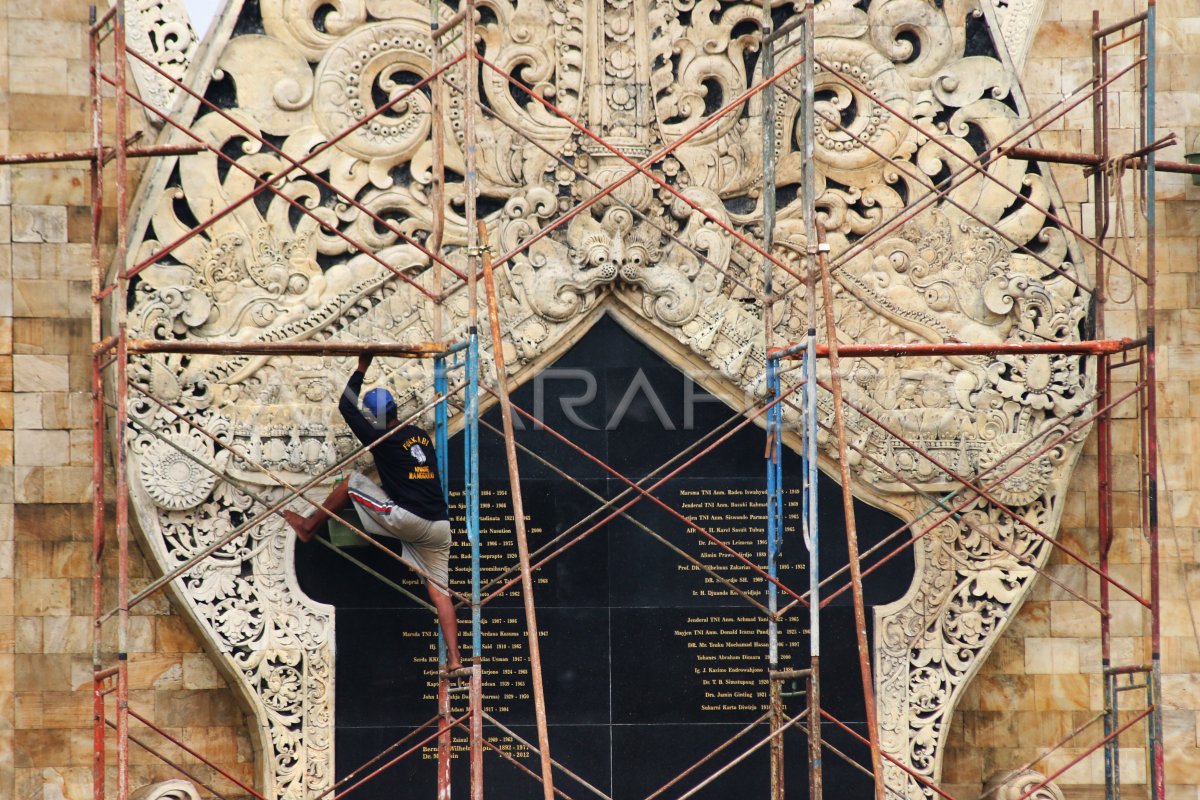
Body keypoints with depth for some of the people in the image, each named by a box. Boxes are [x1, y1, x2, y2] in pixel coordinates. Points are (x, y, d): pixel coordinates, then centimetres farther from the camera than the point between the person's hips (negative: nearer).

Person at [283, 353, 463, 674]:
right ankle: (454, 658, -2)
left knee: (352, 482, 15)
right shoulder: (422, 437, 16)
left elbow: (346, 407, 7)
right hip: (439, 526, 6)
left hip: (406, 521, -6)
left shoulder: (382, 439, -3)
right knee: (439, 591, 8)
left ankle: (309, 526, 29)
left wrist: (362, 368, 17)